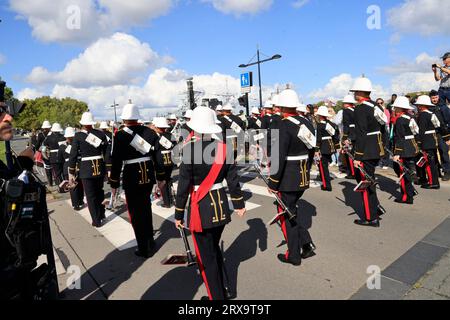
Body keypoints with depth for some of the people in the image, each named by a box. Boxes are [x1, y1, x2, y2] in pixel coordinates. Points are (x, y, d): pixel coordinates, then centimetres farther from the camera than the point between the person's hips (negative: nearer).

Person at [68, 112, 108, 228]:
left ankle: (96, 221, 14)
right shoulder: (101, 134, -1)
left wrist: (71, 173, -1)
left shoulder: (78, 136, -8)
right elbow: (107, 152, 2)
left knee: (91, 195, 7)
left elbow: (73, 155, -8)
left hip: (86, 169, -3)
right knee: (99, 192, 21)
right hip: (100, 168, 3)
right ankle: (101, 214, 37)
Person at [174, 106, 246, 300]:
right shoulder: (223, 147, -2)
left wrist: (179, 214, -4)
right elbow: (233, 179, 2)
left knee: (206, 257, 10)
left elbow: (184, 185, -13)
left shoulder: (190, 149, -16)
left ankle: (217, 296, 22)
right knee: (214, 249, 25)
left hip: (201, 208, -5)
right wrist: (239, 203, 14)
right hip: (221, 206, 6)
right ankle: (220, 290, 43)